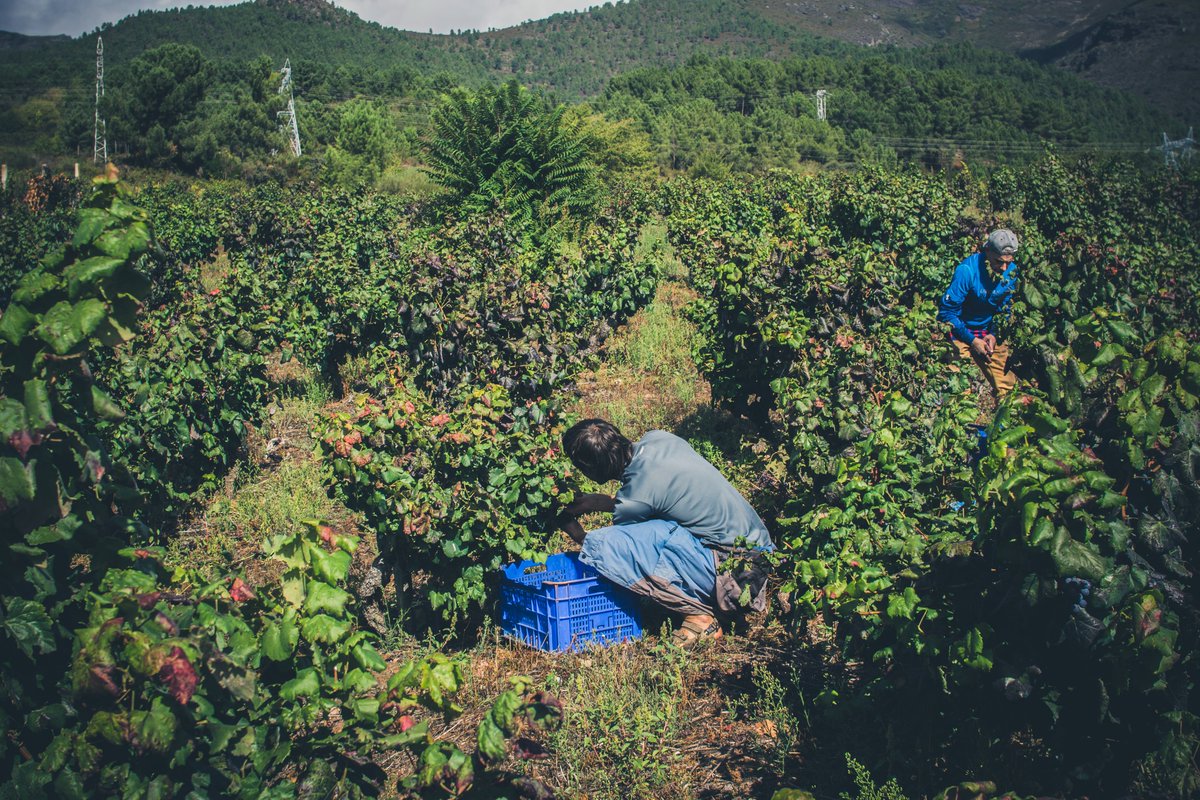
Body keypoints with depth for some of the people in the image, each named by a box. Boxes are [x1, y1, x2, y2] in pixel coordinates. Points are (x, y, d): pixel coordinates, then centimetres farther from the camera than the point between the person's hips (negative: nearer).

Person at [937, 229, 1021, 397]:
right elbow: (946, 311, -17)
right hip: (961, 331, -5)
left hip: (989, 331, 5)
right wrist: (972, 340, -18)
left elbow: (1004, 307, 10)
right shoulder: (967, 270, -23)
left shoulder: (1011, 271, -6)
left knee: (1007, 386, -1)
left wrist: (993, 334, -6)